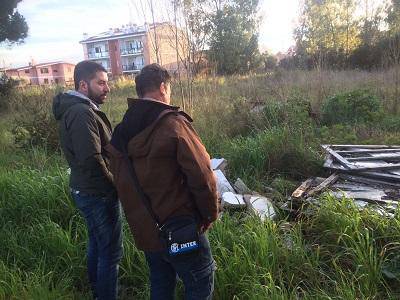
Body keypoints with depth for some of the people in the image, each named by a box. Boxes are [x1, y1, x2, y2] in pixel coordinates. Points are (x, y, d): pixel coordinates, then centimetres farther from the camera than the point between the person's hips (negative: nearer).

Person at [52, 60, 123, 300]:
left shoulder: (74, 109, 9)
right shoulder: (82, 113, -23)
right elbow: (92, 160, -29)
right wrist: (116, 185, -14)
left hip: (86, 190, 11)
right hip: (99, 194, -11)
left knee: (97, 243, 25)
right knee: (111, 252, 3)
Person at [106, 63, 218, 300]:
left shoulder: (122, 131, 3)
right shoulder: (174, 123, -19)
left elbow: (122, 182, 10)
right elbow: (202, 177, -21)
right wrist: (210, 215, -6)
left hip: (144, 229, 7)